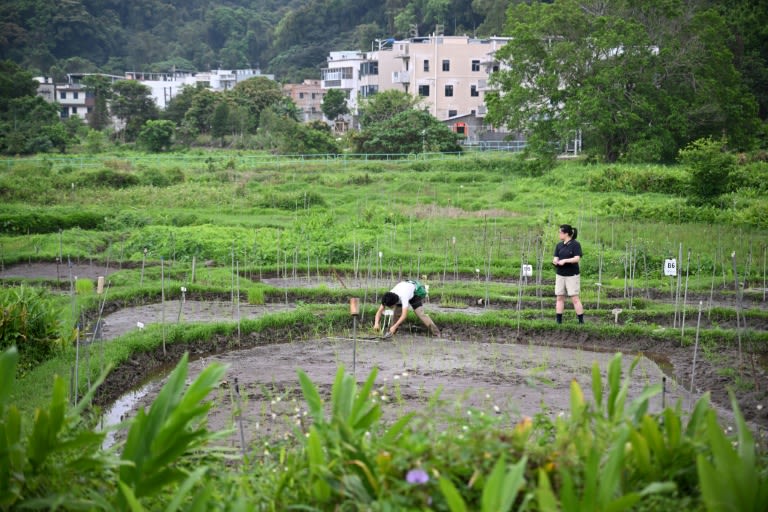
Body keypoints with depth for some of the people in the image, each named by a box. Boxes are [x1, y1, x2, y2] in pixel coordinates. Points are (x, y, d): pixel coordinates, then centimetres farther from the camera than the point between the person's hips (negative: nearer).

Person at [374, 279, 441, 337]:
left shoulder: (403, 297, -45)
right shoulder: (387, 298, -27)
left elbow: (404, 315, -48)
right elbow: (379, 311, -26)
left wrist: (394, 326, -52)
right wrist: (376, 323, -43)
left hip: (416, 293, -6)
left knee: (420, 313, -19)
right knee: (397, 313, -10)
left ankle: (436, 332, -17)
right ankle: (391, 331, 6)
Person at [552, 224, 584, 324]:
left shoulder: (575, 244, -7)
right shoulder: (559, 245, 9)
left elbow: (577, 258, -17)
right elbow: (555, 259, 5)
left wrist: (565, 260, -28)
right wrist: (555, 261, -18)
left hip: (572, 275, -5)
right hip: (560, 275, 5)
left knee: (575, 299, -5)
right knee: (560, 298, 5)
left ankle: (581, 321, 0)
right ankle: (559, 321, 10)